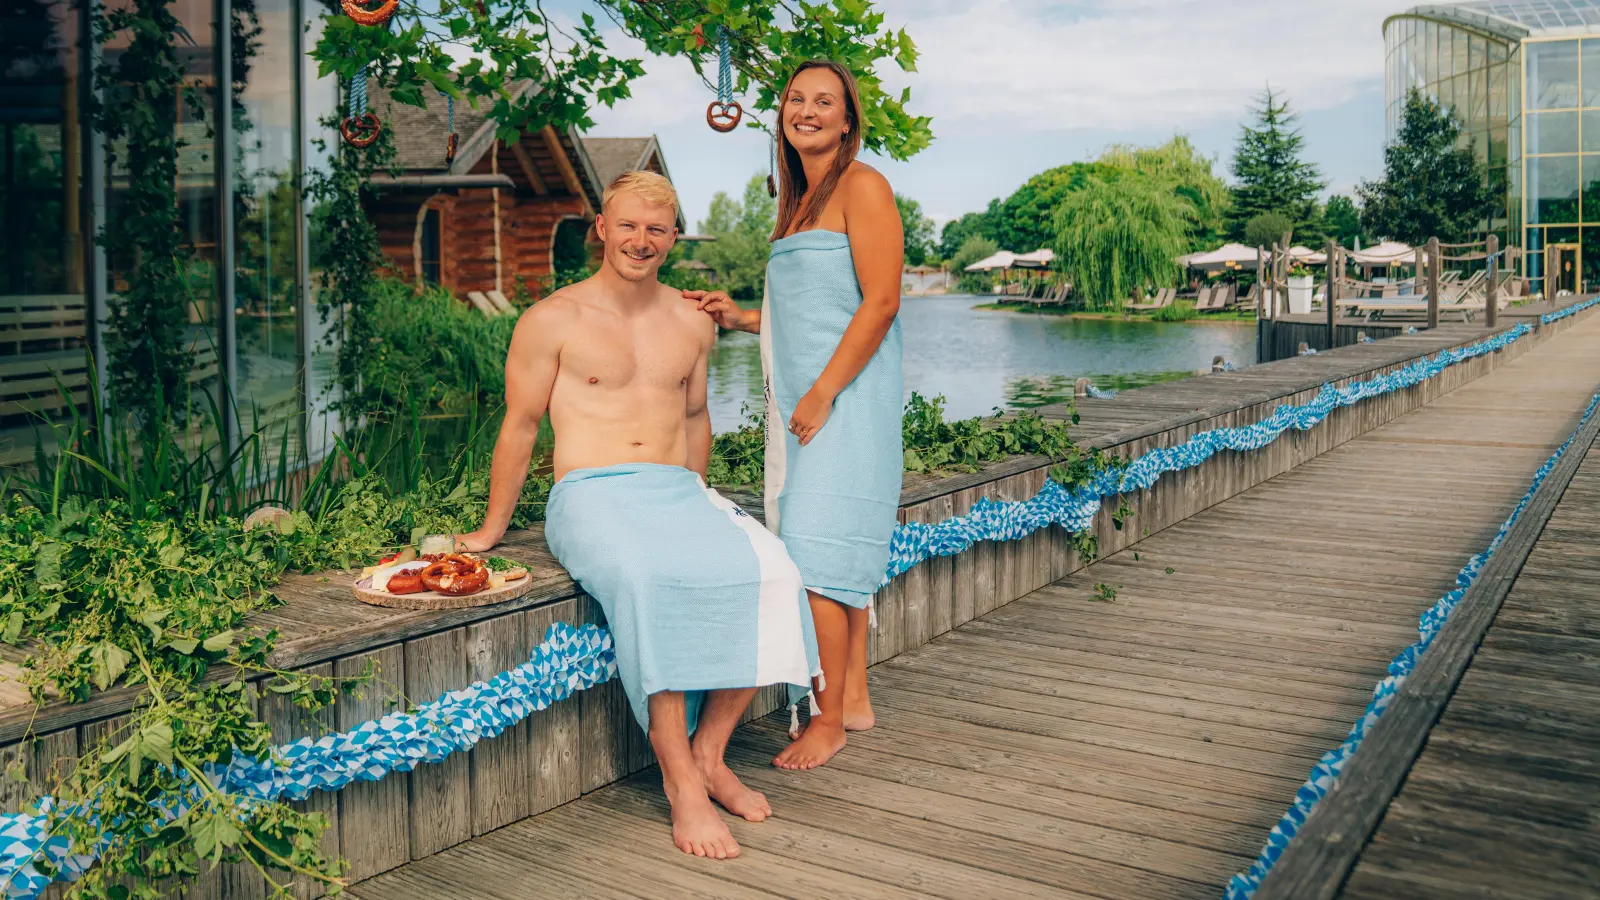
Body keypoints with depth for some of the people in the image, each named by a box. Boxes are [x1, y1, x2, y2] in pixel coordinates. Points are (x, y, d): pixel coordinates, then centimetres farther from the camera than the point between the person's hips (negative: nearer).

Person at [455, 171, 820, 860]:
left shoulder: (692, 324, 14)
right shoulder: (552, 321, 2)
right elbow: (519, 428, 6)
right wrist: (491, 531, 10)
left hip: (679, 492, 5)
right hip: (593, 494, -4)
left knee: (768, 572, -24)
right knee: (649, 580, -38)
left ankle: (708, 753, -10)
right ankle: (681, 781, -27)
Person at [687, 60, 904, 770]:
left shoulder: (862, 186, -6)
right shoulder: (799, 200, 20)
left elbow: (880, 302, -14)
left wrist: (821, 393, -18)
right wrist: (742, 317, 13)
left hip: (846, 398, -8)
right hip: (802, 401, 8)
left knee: (815, 558, -11)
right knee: (840, 557, 11)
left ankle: (829, 721, 0)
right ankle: (854, 700, 20)